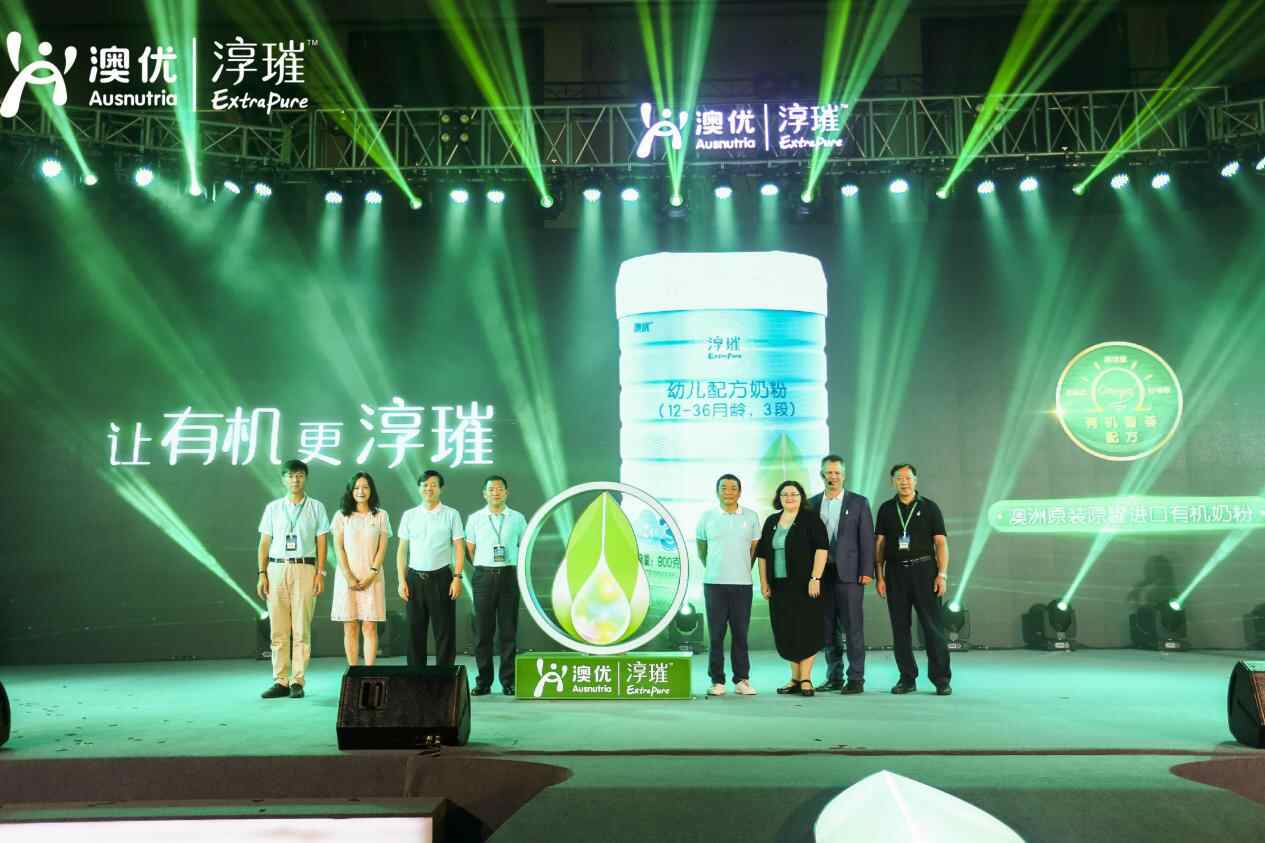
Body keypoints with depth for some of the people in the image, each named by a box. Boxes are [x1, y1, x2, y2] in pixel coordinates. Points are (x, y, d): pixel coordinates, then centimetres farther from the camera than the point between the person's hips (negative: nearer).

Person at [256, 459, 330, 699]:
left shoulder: (316, 507, 7)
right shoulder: (273, 507, 11)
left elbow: (321, 542, 4)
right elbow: (264, 542, 10)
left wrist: (320, 573, -4)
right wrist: (262, 574, 2)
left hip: (304, 569, -2)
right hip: (276, 568, 2)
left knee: (301, 629, -2)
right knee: (278, 630, 1)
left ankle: (297, 682, 2)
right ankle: (280, 681, 6)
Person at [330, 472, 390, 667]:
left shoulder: (381, 515, 6)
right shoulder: (341, 515, 6)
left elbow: (382, 548, 2)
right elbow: (338, 548, 0)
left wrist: (371, 575, -9)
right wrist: (349, 577, -9)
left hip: (372, 577, 0)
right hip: (347, 577, 0)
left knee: (370, 627, -2)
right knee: (350, 627, 1)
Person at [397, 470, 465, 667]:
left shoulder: (451, 514, 2)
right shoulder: (409, 515, 8)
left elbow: (459, 548, 0)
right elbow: (402, 550, 8)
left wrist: (457, 578, -9)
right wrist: (402, 580, 1)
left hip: (441, 577, -2)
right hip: (415, 578, 2)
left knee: (444, 632, 1)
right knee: (415, 631, 5)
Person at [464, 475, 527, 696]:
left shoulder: (517, 518, 6)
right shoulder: (475, 518, 5)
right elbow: (469, 549, 10)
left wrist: (520, 573, 8)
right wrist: (482, 568, 8)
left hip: (509, 575, 0)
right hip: (483, 576, 0)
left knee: (508, 630, 2)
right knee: (483, 630, 2)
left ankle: (508, 681, 8)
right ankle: (483, 682, 9)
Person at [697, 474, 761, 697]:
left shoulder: (751, 517, 4)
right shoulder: (707, 517, 3)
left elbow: (754, 548, 12)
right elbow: (701, 547, 15)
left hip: (742, 584, 0)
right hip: (714, 583, 0)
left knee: (740, 633, 3)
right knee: (716, 633, 1)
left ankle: (742, 680, 11)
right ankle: (717, 681, 8)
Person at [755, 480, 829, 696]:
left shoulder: (811, 519, -3)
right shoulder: (771, 522, 12)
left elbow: (821, 548, -10)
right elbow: (762, 554, 14)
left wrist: (815, 578, -17)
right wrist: (764, 583, 7)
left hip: (804, 586, -5)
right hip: (779, 586, 5)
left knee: (805, 630, -3)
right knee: (785, 633, 7)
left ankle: (806, 679, 3)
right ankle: (795, 679, 18)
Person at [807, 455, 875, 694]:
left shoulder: (859, 502, 3)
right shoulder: (811, 503, 11)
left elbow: (867, 538, -1)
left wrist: (867, 571, -9)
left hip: (849, 573, -3)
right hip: (821, 573, 4)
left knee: (853, 627, -3)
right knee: (828, 629, 8)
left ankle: (856, 678, 3)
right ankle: (834, 677, 16)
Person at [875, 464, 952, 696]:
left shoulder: (929, 507, 4)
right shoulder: (886, 509, 9)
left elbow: (941, 543, 0)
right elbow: (879, 544, 8)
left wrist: (942, 574, -9)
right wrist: (880, 576, 1)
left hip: (923, 570, -2)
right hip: (896, 572, 2)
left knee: (933, 626, -4)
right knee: (900, 627, 4)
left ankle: (941, 679, 2)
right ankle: (907, 678, 13)